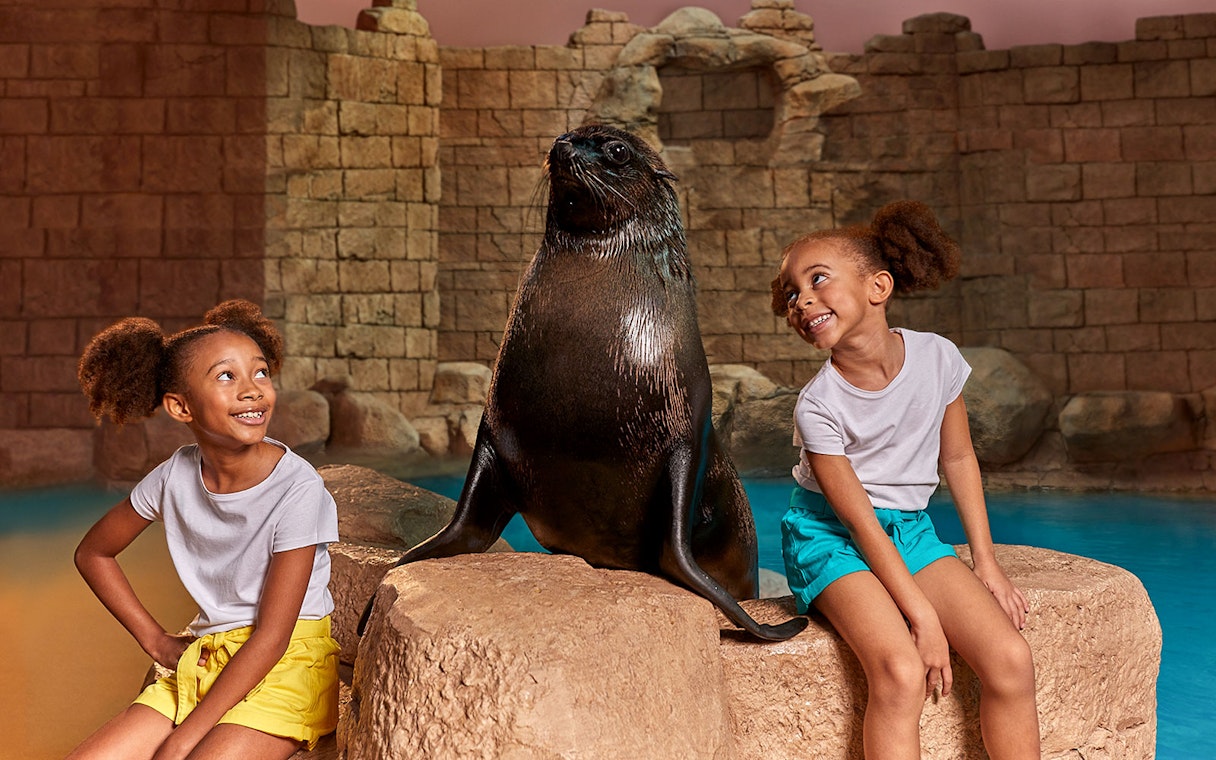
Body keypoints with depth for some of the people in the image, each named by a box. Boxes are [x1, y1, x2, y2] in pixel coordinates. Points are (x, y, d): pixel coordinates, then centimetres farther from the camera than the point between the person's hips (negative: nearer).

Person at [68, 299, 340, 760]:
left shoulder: (298, 489, -17)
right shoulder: (176, 476, -3)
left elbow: (271, 637, -17)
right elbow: (92, 553, 16)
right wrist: (156, 640, 6)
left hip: (288, 660, -4)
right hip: (203, 661, 5)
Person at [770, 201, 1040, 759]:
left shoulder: (938, 357, -7)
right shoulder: (818, 405, -18)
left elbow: (958, 457, 7)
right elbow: (859, 521, -16)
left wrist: (986, 563, 5)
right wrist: (923, 617, -19)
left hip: (910, 529, 4)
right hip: (833, 537, -4)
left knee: (1011, 661, -14)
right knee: (901, 672, -28)